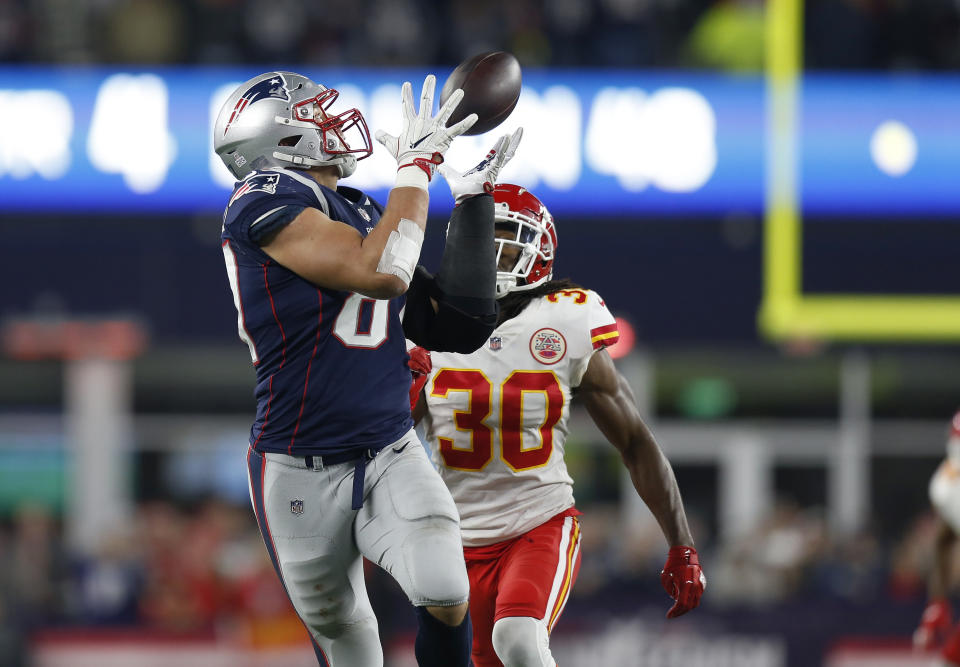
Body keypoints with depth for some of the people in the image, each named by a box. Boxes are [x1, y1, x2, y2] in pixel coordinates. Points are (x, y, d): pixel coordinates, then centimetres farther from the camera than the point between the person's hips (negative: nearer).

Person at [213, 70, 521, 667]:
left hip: (392, 457, 4)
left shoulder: (367, 218, 12)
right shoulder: (265, 203, -11)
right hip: (303, 475, -4)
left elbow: (462, 325, 11)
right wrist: (419, 163, -12)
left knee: (446, 597, -20)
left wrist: (476, 197, 12)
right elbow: (382, 274, -22)